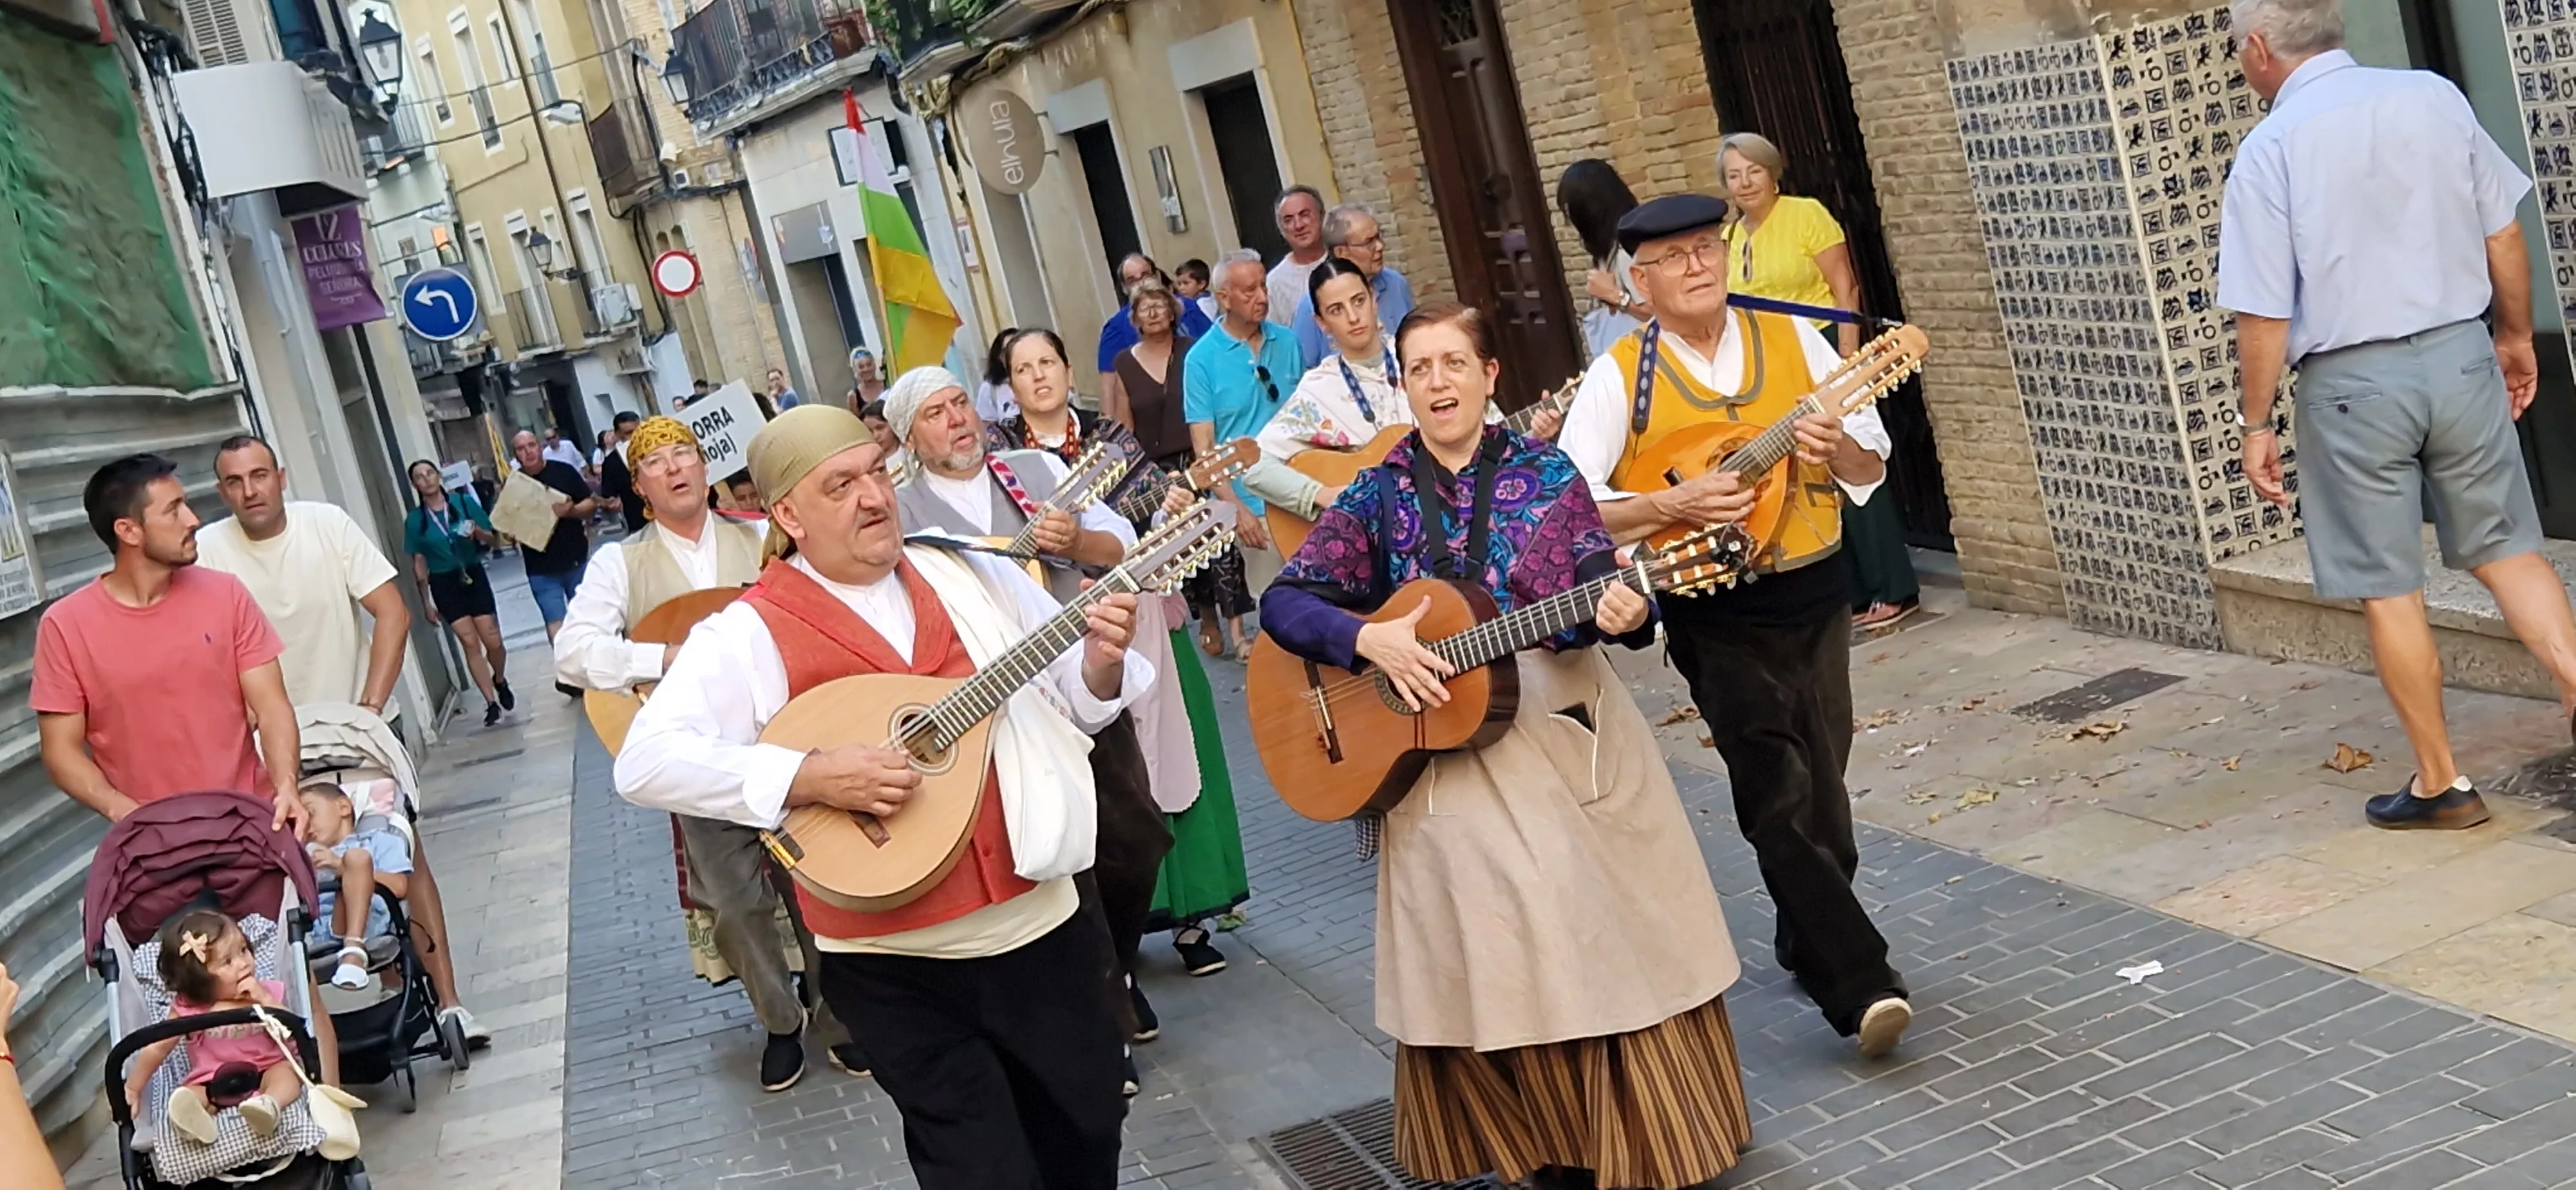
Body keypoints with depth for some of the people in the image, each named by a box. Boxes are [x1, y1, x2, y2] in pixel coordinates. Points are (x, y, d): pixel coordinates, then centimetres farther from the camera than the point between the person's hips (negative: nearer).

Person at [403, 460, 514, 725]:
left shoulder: (464, 502, -2)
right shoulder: (415, 519, -2)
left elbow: (493, 539, 5)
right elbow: (419, 562, 2)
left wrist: (478, 532, -18)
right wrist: (426, 602, 3)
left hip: (474, 577, 0)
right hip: (444, 585, 0)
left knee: (493, 641, -1)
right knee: (470, 643, -3)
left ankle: (500, 680, 31)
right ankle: (491, 703, 4)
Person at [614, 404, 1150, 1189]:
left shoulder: (973, 578, 5)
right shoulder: (751, 633, -9)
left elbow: (1077, 703, 11)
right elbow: (645, 763, -19)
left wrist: (1101, 663, -12)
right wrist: (810, 776, -26)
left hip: (1043, 928, 4)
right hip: (898, 966, -4)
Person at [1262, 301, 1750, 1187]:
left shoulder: (1545, 472, 2)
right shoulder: (1377, 494, 2)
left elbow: (1605, 591, -2)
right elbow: (1283, 602, -1)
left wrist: (1624, 612, -25)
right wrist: (1369, 639, -17)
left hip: (1571, 731, 1)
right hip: (1445, 751, 0)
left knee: (1619, 933, 5)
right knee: (1494, 969, 2)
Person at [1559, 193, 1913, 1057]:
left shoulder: (1792, 340, 4)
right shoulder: (1619, 377, -5)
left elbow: (1872, 462, 8)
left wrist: (1838, 448, -15)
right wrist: (1670, 505, -23)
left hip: (1813, 595, 4)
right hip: (1714, 616, -3)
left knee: (1823, 790, 11)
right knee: (1780, 799, -9)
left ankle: (1812, 944, 32)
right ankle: (1860, 983, -7)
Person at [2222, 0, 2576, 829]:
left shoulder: (2271, 149, -12)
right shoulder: (2434, 96, 1)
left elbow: (2264, 315, -12)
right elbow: (2503, 235, 7)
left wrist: (2257, 425, -1)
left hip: (2353, 381, -4)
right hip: (2458, 355, 4)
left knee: (2388, 590, 7)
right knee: (2505, 548, 17)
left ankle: (2441, 784, 16)